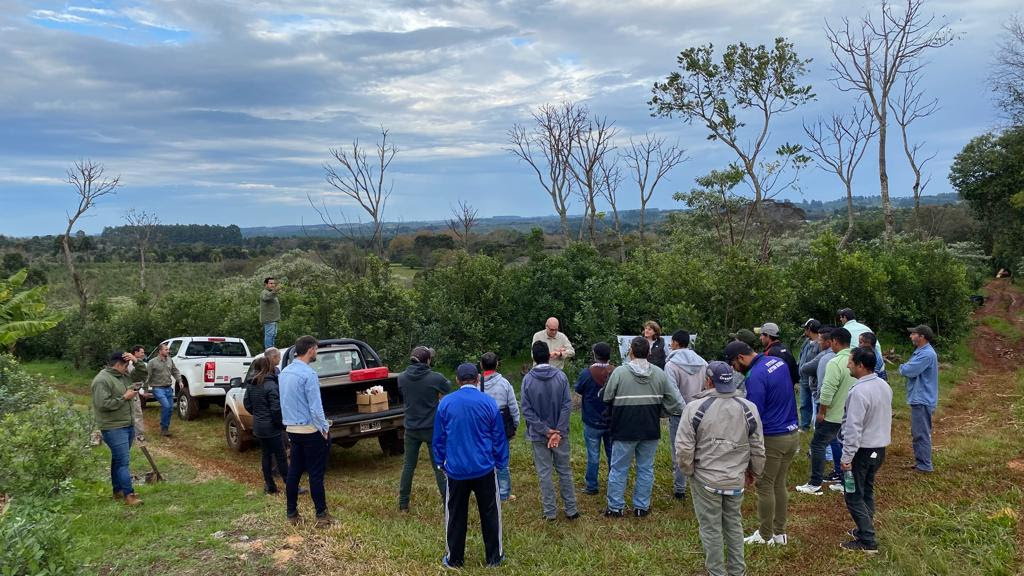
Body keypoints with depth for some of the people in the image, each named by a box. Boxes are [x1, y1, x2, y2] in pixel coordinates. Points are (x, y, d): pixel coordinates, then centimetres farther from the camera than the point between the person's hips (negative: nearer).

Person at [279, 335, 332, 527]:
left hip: (292, 430, 8)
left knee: (294, 471, 13)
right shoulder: (308, 375, -19)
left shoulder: (284, 373, 7)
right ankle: (321, 515, 7)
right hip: (311, 430, -8)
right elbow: (315, 407, -19)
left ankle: (291, 513, 20)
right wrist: (325, 429, -8)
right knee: (315, 474, 0)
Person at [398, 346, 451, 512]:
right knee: (439, 467, 6)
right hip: (432, 428, -3)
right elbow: (448, 388, 4)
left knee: (408, 465, 15)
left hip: (411, 428, 3)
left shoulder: (402, 378, -6)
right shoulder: (436, 378, -16)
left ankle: (403, 505, 22)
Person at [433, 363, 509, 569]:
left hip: (456, 469, 0)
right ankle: (494, 557, 22)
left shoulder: (445, 403, -4)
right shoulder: (488, 402, -6)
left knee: (455, 515, 13)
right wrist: (501, 463, 10)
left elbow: (438, 437, 3)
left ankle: (454, 559, 23)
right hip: (484, 468, 0)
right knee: (490, 513, 12)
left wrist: (439, 462, 15)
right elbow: (499, 436, 0)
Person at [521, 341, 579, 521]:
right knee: (565, 471, 13)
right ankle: (571, 509, 19)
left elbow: (527, 411, -10)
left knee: (544, 473, 8)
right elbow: (567, 406, -11)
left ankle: (550, 512, 14)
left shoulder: (528, 379, -8)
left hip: (538, 436, -1)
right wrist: (558, 432, -11)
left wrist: (545, 431, -9)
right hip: (560, 433, 1)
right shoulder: (561, 376, -7)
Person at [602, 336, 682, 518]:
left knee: (619, 469, 9)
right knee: (646, 469, 14)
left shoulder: (619, 372, -13)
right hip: (650, 430, 3)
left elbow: (607, 398, -6)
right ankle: (642, 506, 21)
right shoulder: (659, 373, -2)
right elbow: (673, 399, 1)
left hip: (624, 430, -3)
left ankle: (615, 507, 16)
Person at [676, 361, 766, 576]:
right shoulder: (748, 408, -4)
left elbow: (683, 449, -14)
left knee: (711, 528, 10)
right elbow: (758, 449, 4)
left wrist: (689, 470, 4)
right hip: (736, 480, 4)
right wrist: (753, 472, 20)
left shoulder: (694, 407, -15)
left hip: (705, 480, -3)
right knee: (734, 525, 20)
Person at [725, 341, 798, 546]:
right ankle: (779, 533, 25)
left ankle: (765, 536, 14)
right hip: (792, 434, 9)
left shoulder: (755, 376, -21)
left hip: (772, 439, -9)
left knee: (765, 487, 4)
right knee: (779, 485, 17)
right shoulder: (779, 362, 6)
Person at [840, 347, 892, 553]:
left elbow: (853, 428, -26)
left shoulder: (859, 391, -26)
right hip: (880, 448, 9)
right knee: (867, 491, 21)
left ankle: (867, 541, 2)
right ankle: (865, 529, 31)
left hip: (863, 450, -9)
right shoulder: (884, 386, 4)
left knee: (854, 496, 0)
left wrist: (846, 456, -20)